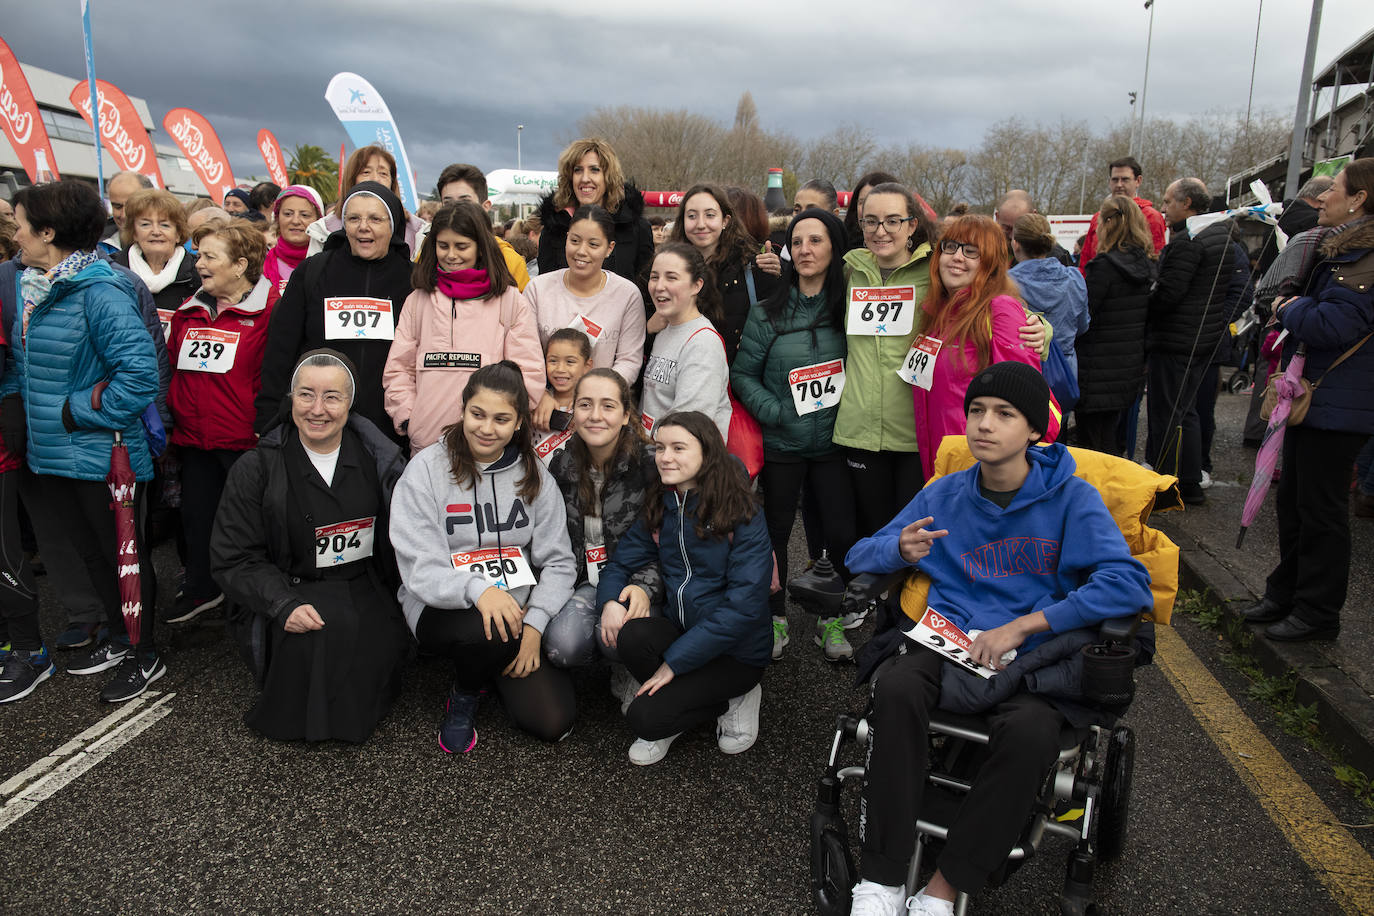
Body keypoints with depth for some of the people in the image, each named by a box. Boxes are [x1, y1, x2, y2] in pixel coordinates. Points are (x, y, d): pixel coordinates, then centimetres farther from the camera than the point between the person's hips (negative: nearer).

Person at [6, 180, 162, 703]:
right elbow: (25, 366, 19)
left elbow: (139, 370, -27)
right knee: (90, 551, 20)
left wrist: (80, 411, -20)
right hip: (56, 453, 9)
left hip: (102, 452, -9)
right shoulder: (33, 289, 8)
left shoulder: (99, 292, -20)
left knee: (124, 552, 6)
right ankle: (118, 640, 38)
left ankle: (146, 656, 21)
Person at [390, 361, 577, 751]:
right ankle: (464, 694, 0)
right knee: (491, 632, -38)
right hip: (442, 610, -3)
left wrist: (534, 625, -12)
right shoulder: (426, 470, -5)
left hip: (520, 608, 3)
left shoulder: (534, 475, 6)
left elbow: (558, 561, 3)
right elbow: (421, 571, -13)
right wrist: (477, 589, -32)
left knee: (553, 722, -12)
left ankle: (497, 667, 20)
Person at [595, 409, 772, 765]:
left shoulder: (744, 517, -15)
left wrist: (674, 661, -22)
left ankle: (732, 698, 6)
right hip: (680, 626, 6)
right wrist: (610, 600, -18)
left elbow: (743, 605, -21)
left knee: (645, 716, -21)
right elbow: (620, 562, 8)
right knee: (631, 635, -28)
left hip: (735, 652, -5)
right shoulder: (659, 509, 3)